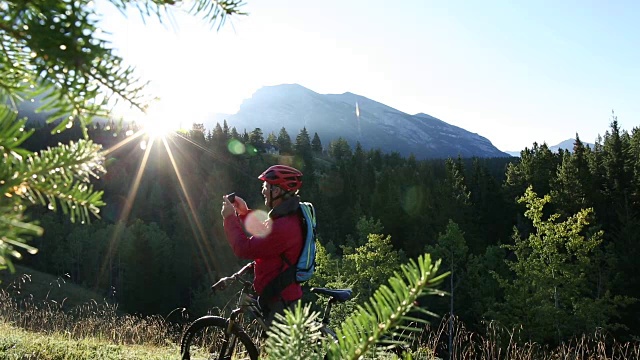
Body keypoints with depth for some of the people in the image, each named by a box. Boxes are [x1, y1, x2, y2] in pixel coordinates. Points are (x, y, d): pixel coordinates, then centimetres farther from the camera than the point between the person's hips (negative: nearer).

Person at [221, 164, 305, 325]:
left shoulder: (283, 226, -28)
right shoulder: (290, 216, 6)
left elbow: (244, 249, -26)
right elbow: (261, 236, 20)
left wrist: (230, 218, -15)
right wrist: (244, 213, 10)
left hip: (279, 300, -10)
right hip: (282, 294, 10)